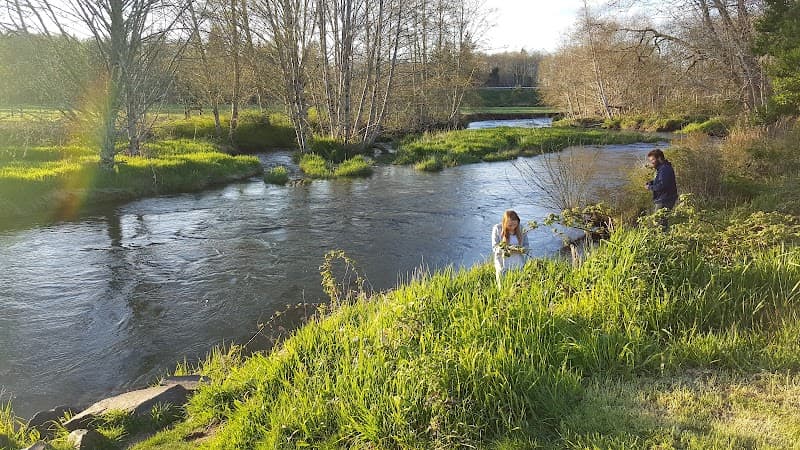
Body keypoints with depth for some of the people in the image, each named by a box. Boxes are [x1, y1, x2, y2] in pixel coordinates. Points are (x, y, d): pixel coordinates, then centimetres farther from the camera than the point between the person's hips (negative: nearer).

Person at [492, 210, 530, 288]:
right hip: (503, 265, -2)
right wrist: (506, 250, -28)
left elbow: (526, 244, 4)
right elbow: (494, 247, -10)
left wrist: (522, 250, -20)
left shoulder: (521, 228, -3)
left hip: (519, 265, 2)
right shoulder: (497, 229, -10)